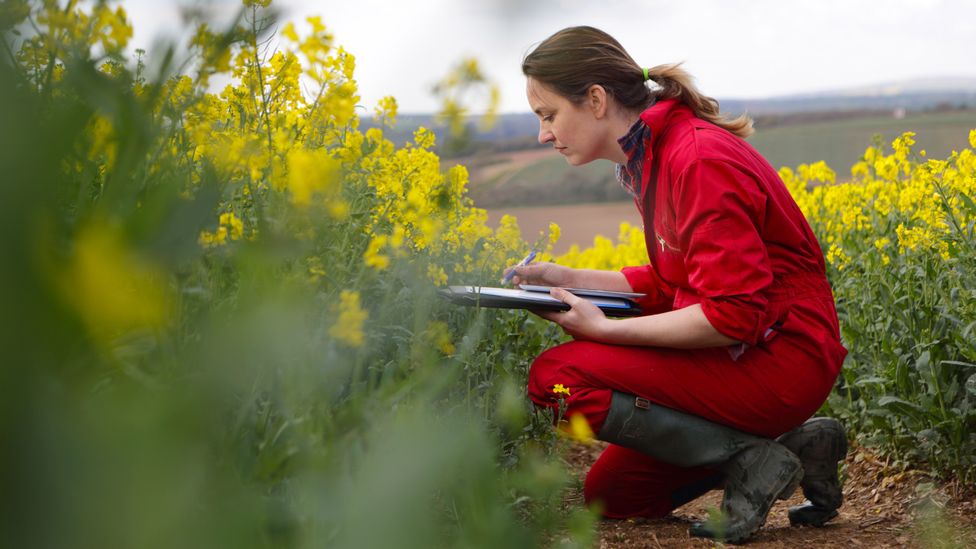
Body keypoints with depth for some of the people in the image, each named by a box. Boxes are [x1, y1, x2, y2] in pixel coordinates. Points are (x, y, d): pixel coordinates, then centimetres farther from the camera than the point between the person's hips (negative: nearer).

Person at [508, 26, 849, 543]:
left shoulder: (698, 160, -21)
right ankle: (796, 440, 11)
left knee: (556, 376, -19)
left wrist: (607, 330, -21)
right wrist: (566, 278, 6)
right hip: (744, 352, 10)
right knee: (608, 493, 13)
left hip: (780, 359, -10)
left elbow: (734, 314, -25)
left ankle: (752, 456, -11)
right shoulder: (653, 156, 9)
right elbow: (668, 286, 17)